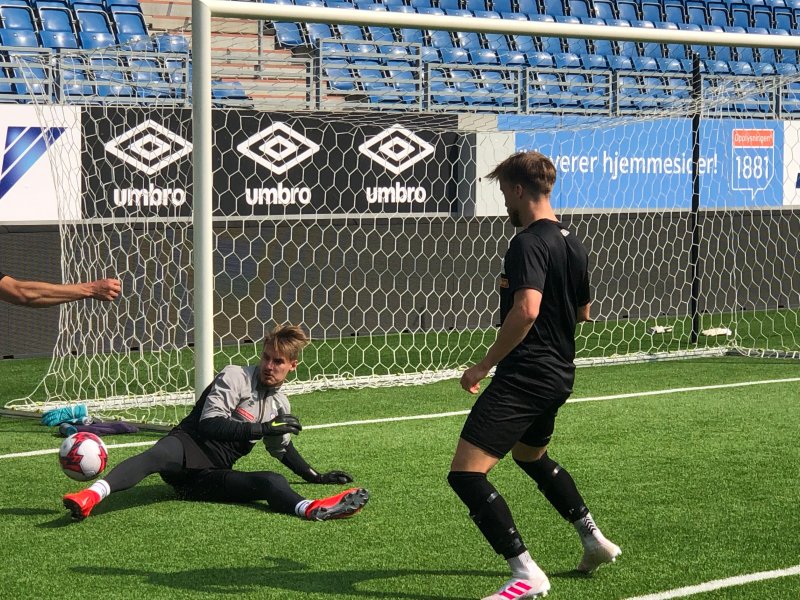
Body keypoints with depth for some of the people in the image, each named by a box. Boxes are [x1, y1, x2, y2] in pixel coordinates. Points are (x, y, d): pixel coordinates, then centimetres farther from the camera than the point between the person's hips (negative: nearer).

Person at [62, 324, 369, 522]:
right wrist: (262, 428, -17)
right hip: (188, 447, -5)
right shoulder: (235, 377, -2)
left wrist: (314, 476, 41)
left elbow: (282, 447, 39)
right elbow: (209, 425, -14)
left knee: (271, 481, -25)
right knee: (158, 456, -42)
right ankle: (91, 496, -68)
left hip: (209, 479, 5)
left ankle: (314, 510, -59)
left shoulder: (279, 404, 20)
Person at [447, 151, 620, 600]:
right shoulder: (573, 244, 11)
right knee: (531, 456, 35)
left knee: (466, 473, -12)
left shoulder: (529, 243, -17)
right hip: (560, 374, 10)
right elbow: (583, 312, 23)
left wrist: (485, 365, -24)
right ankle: (595, 540, 40)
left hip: (524, 376, -10)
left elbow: (526, 310, -30)